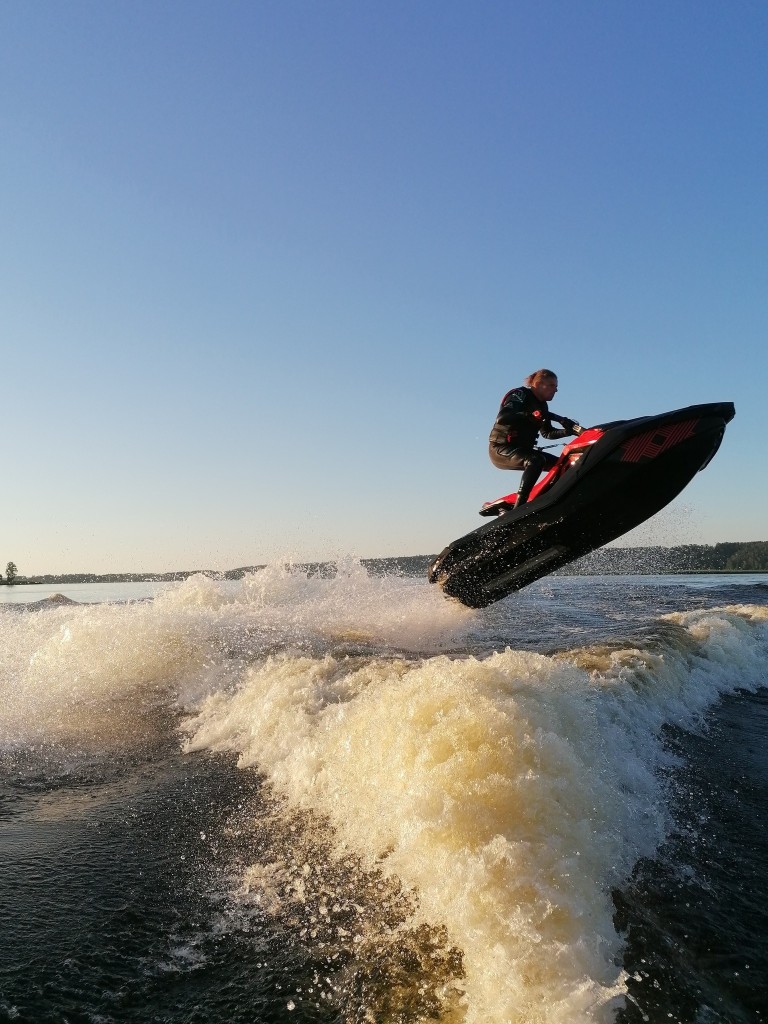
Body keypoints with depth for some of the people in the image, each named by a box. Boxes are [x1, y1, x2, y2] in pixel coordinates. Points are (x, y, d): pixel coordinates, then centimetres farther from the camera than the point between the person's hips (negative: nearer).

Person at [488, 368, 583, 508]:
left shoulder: (542, 405, 15)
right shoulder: (519, 394, -10)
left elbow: (547, 433, 18)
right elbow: (502, 418, -26)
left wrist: (570, 431, 0)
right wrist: (531, 415, -36)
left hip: (523, 449, 9)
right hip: (502, 448, -9)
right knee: (536, 460, -35)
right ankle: (517, 510, -43)